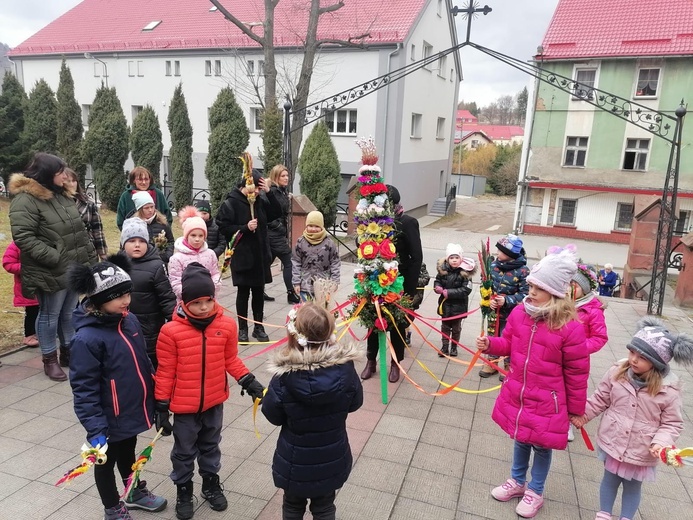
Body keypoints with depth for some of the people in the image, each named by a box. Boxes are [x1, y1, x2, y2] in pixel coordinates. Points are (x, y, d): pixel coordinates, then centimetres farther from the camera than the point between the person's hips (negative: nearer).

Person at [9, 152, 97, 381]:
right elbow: (23, 237, -21)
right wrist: (53, 257, -25)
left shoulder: (62, 195, 13)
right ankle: (50, 360, 22)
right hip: (51, 273, -8)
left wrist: (91, 256, 13)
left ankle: (69, 352, 33)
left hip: (74, 268, 8)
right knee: (50, 316, 7)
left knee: (69, 314, 18)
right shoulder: (25, 200, -15)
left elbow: (78, 230, 19)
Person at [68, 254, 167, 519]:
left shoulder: (130, 320, -5)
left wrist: (157, 396, 14)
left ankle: (136, 493, 52)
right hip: (111, 418, -6)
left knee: (128, 453, 29)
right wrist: (95, 429, -25)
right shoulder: (87, 338, -27)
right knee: (107, 461, 19)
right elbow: (83, 389, -23)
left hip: (133, 410, 6)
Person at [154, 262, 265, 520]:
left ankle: (211, 484, 45)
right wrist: (161, 406, -7)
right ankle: (183, 491, 40)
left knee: (210, 446, 24)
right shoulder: (171, 331, -19)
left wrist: (248, 381, -6)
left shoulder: (226, 325, -11)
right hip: (185, 405, -2)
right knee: (184, 451, 18)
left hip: (214, 402, 3)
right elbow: (166, 371, -11)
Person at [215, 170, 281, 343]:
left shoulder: (260, 200, 3)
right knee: (243, 292, 6)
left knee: (259, 291, 12)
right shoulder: (231, 203, -11)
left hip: (260, 254, 5)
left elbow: (277, 213, 1)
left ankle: (258, 327, 23)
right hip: (242, 256, -4)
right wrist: (245, 228, -22)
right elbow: (224, 227, -13)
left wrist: (269, 192, -9)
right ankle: (243, 328, 19)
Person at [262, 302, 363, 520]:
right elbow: (355, 403, -6)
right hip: (331, 460, 2)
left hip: (294, 462, -1)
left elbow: (273, 416, -12)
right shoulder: (345, 367, -22)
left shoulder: (284, 375, -27)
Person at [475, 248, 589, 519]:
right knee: (520, 440, 23)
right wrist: (490, 344, -12)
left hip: (546, 402, -4)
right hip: (516, 395, 5)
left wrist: (576, 408, -3)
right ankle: (517, 481, 46)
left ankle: (535, 492, 38)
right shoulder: (519, 313, -7)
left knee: (541, 446, 15)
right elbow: (509, 344, 10)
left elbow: (576, 373, -12)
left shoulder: (570, 328, -22)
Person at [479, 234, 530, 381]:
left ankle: (509, 366, 32)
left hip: (511, 314, -4)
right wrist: (489, 300, -13)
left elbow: (525, 294, -16)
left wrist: (507, 300, -25)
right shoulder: (494, 265, -6)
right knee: (492, 337, 19)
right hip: (493, 311, 5)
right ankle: (491, 363, 38)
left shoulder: (522, 271, -20)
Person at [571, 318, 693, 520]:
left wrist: (660, 443, -24)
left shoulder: (669, 389, -19)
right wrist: (583, 415, -3)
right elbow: (600, 399, 0)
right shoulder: (617, 372, -14)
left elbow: (672, 423, -9)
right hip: (613, 442, 2)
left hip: (641, 451, -2)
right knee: (610, 479, 22)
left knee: (633, 486, 20)